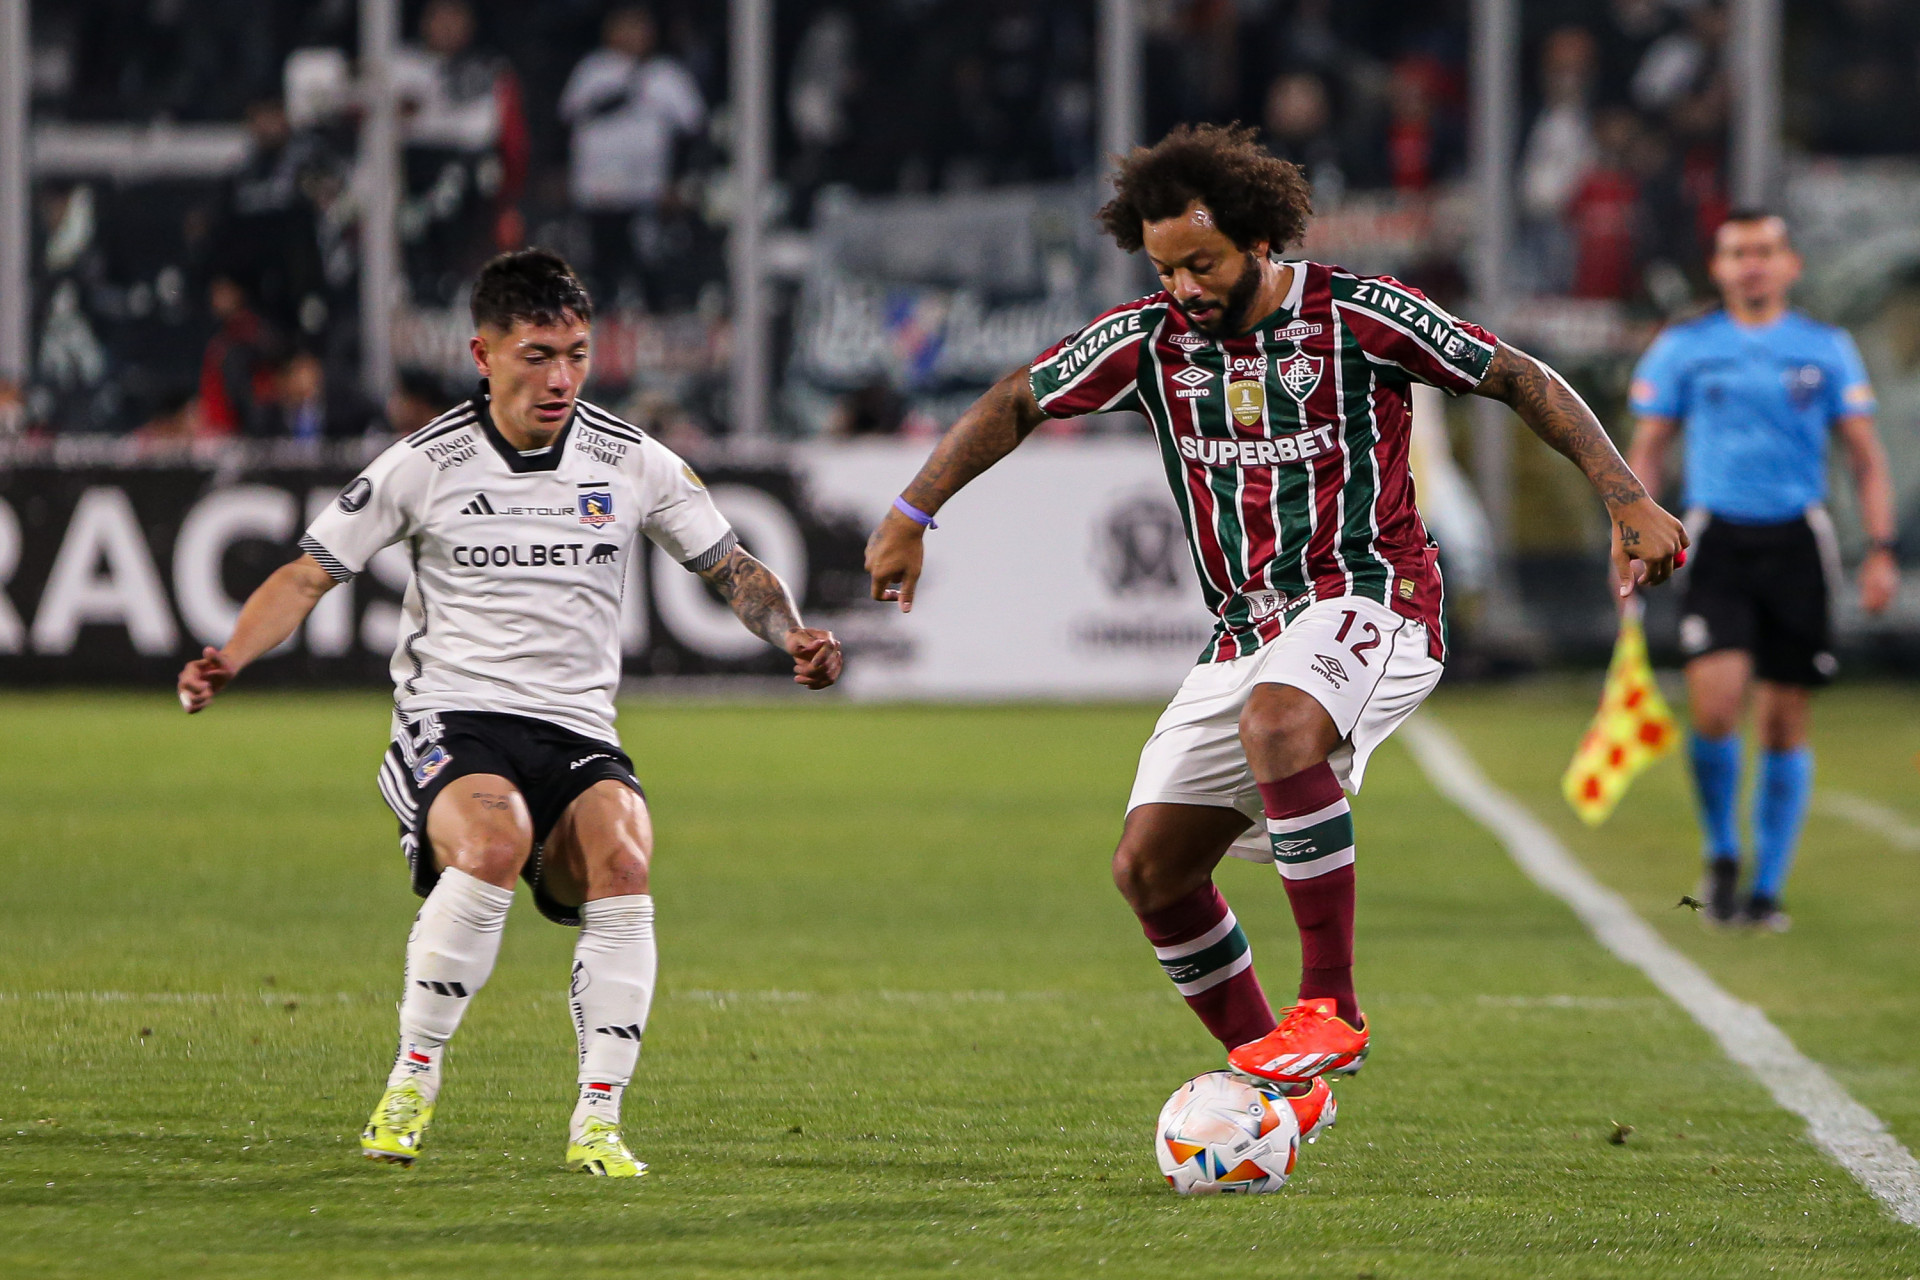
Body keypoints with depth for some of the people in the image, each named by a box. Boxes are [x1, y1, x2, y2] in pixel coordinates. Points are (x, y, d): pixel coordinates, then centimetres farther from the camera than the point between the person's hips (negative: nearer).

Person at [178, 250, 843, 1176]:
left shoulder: (634, 465, 6)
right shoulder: (426, 465, 0)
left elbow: (734, 571, 14)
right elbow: (310, 574, 6)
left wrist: (794, 635, -7)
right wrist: (227, 661, -10)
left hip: (578, 732, 3)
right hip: (451, 724, -2)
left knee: (622, 858, -30)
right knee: (494, 844, -35)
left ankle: (596, 1122, -23)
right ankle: (412, 1082, -18)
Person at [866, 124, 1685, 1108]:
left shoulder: (1355, 315, -8)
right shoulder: (1150, 340, 3)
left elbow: (1524, 383, -4)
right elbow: (1016, 404, 15)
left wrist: (1628, 500, -12)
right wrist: (911, 514, 7)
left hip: (1367, 597, -6)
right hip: (1247, 632, 7)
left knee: (1276, 720, -39)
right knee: (1150, 870, 0)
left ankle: (1332, 1007, -32)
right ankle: (1264, 1075, 16)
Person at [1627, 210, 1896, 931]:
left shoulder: (1827, 350, 7)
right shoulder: (1683, 350, 6)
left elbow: (1866, 457, 8)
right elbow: (1647, 452, 10)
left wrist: (1881, 550, -2)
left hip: (1796, 545, 1)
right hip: (1717, 541, -1)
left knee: (1785, 724, 2)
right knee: (1714, 703, -17)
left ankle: (1766, 888, 13)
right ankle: (1721, 857, 6)